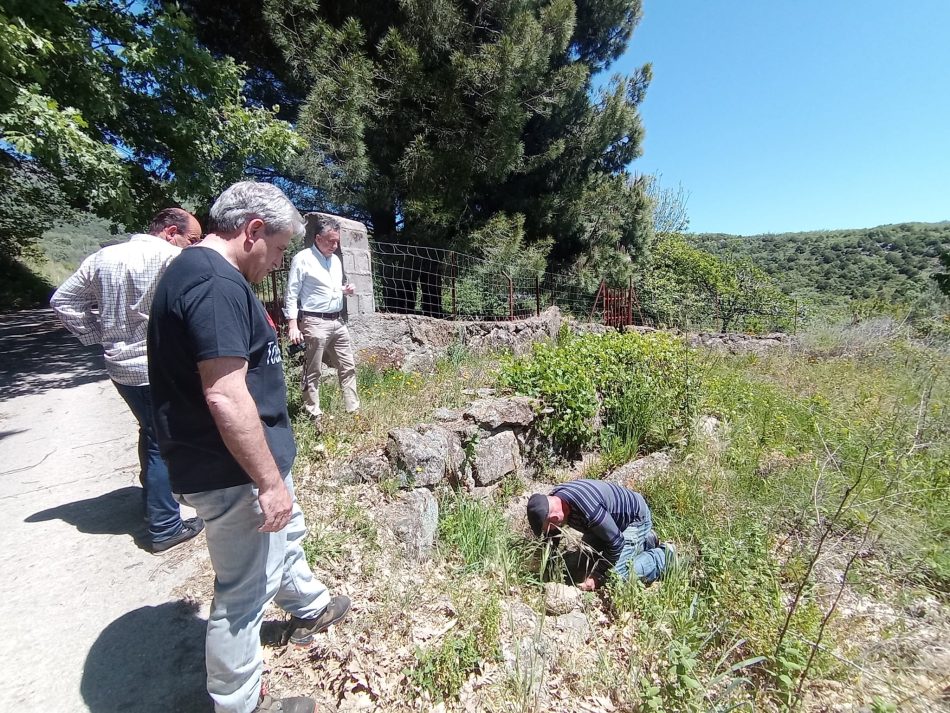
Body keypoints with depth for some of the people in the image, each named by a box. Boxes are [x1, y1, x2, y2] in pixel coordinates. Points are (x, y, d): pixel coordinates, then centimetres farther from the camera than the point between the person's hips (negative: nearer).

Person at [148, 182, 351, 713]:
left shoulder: (196, 271, 11)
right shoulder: (218, 285, -24)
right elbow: (225, 396, -30)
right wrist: (270, 481, -22)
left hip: (252, 460, 11)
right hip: (236, 475, -11)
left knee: (287, 534, 30)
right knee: (247, 593, 9)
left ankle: (309, 607, 55)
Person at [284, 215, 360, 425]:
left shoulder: (336, 260, 14)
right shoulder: (302, 259, -7)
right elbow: (292, 295, -9)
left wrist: (344, 289, 3)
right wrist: (293, 325, -16)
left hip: (338, 321, 7)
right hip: (315, 323, -7)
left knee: (348, 366, 10)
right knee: (313, 372, 2)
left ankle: (353, 410, 20)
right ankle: (314, 416, 12)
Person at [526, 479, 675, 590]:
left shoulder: (589, 510, -43)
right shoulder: (553, 500, -16)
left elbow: (616, 543, -30)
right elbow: (551, 538, 0)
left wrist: (597, 576, -21)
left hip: (636, 519, -9)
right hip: (612, 519, 9)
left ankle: (663, 556, 6)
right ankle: (645, 541, 27)